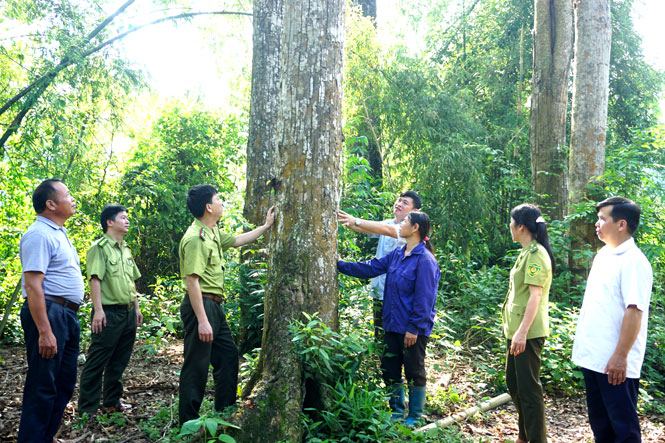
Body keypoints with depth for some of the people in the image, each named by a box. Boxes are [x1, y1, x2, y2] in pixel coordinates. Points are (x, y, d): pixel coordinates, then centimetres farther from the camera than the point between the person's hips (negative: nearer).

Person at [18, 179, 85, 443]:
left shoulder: (59, 233, 17)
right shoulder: (39, 235, -15)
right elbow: (32, 285, -22)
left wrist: (70, 317, 18)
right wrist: (44, 331, -26)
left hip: (67, 315, 10)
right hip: (49, 314, -10)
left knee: (65, 382, 17)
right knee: (43, 387, -3)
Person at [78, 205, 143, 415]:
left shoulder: (126, 250, 17)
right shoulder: (99, 248, -8)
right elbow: (95, 279, -16)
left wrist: (136, 307, 20)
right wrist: (98, 310, -22)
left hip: (128, 313, 8)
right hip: (109, 312, -8)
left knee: (119, 362, 14)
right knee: (97, 362, -1)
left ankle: (112, 402, 25)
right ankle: (87, 408, 7)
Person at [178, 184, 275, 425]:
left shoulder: (213, 233, 13)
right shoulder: (195, 238, -18)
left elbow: (237, 240, 31)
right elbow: (192, 281, -23)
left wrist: (266, 226, 31)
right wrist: (202, 320, -26)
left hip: (215, 306, 11)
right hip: (201, 305, -11)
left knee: (228, 357, 17)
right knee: (197, 367, -2)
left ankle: (225, 412, 30)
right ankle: (188, 423, 10)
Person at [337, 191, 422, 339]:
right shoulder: (387, 223, 12)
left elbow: (388, 230, -26)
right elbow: (366, 229, -4)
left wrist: (356, 221, -34)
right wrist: (348, 222, -24)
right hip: (379, 290, 7)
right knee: (379, 335, 14)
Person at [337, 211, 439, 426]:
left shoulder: (425, 260, -17)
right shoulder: (397, 254, 8)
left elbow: (424, 298, -18)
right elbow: (370, 268, 12)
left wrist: (414, 328, -18)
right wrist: (341, 265, 10)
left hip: (414, 329, -8)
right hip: (393, 326, 8)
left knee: (414, 372, 7)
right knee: (390, 369, 14)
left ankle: (414, 417, 23)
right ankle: (397, 412, 31)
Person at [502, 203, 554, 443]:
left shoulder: (536, 254, -16)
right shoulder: (527, 252, 15)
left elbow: (535, 295, -24)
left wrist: (522, 331, -30)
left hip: (528, 332, -11)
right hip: (516, 329, 11)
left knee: (528, 387, -3)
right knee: (513, 382, 20)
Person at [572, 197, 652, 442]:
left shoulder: (633, 261, -16)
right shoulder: (602, 254, 11)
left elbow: (634, 311, -22)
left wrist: (621, 356, -24)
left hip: (615, 362, -9)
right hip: (592, 357, 9)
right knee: (600, 422, 19)